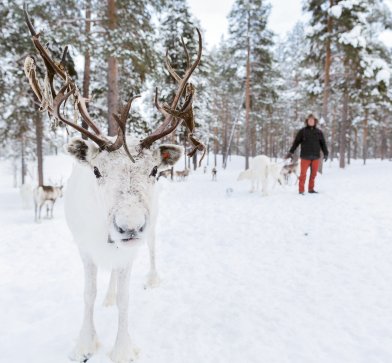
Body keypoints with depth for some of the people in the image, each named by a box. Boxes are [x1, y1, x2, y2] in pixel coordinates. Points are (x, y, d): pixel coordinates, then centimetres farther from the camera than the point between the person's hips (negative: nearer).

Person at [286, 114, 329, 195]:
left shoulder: (319, 132, 10)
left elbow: (323, 143, 13)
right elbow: (296, 142, 3)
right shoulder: (302, 131, 2)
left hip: (316, 157, 3)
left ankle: (311, 189, 18)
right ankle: (301, 190, 3)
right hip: (305, 157, -3)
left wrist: (326, 153, 7)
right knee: (303, 174, -3)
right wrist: (291, 152, -1)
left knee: (313, 174, 6)